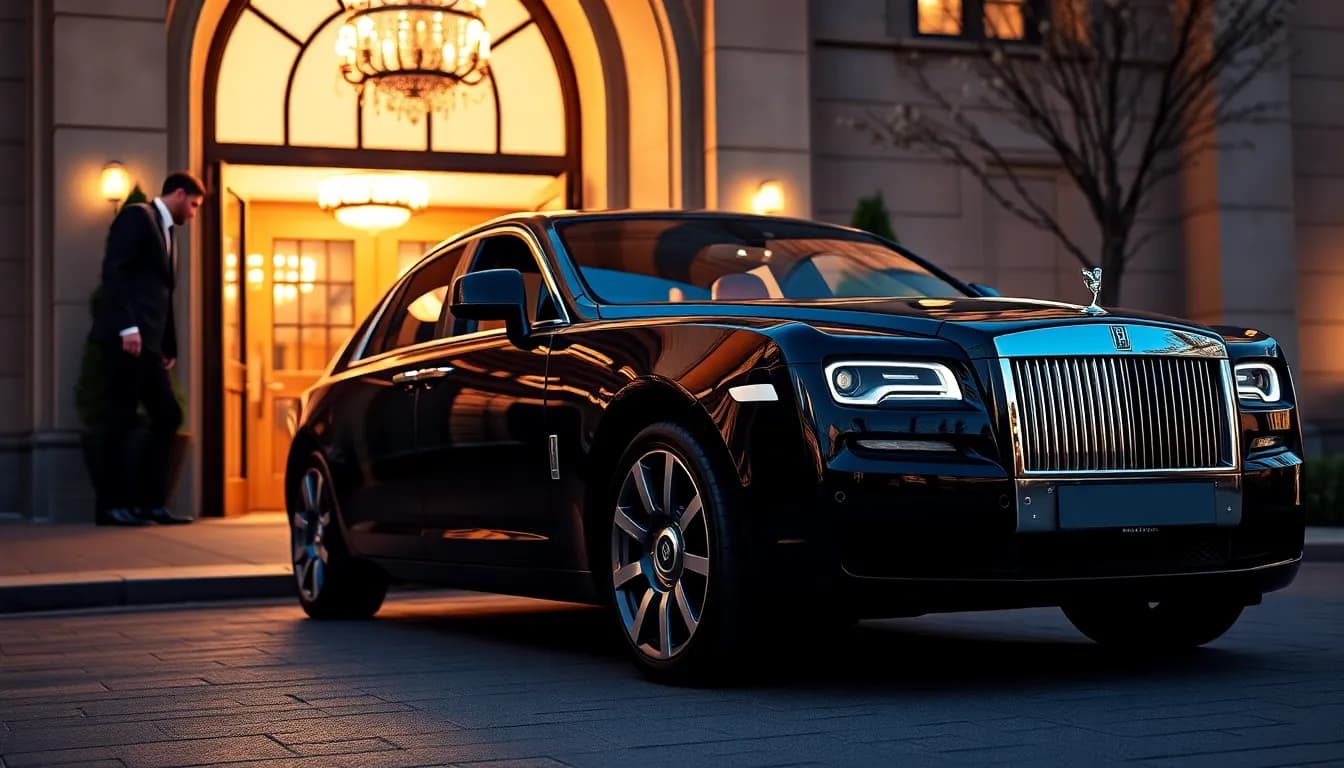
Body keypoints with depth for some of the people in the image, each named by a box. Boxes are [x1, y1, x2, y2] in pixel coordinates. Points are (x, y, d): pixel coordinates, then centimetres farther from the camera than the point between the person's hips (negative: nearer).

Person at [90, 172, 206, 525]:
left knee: (168, 416, 5)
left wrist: (169, 347, 17)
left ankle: (150, 501, 9)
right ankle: (112, 505, -1)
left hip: (148, 343, 9)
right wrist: (127, 327, -22)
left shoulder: (166, 233, 23)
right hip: (126, 337, -9)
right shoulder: (137, 216, -3)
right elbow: (113, 271, -14)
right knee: (121, 418, -6)